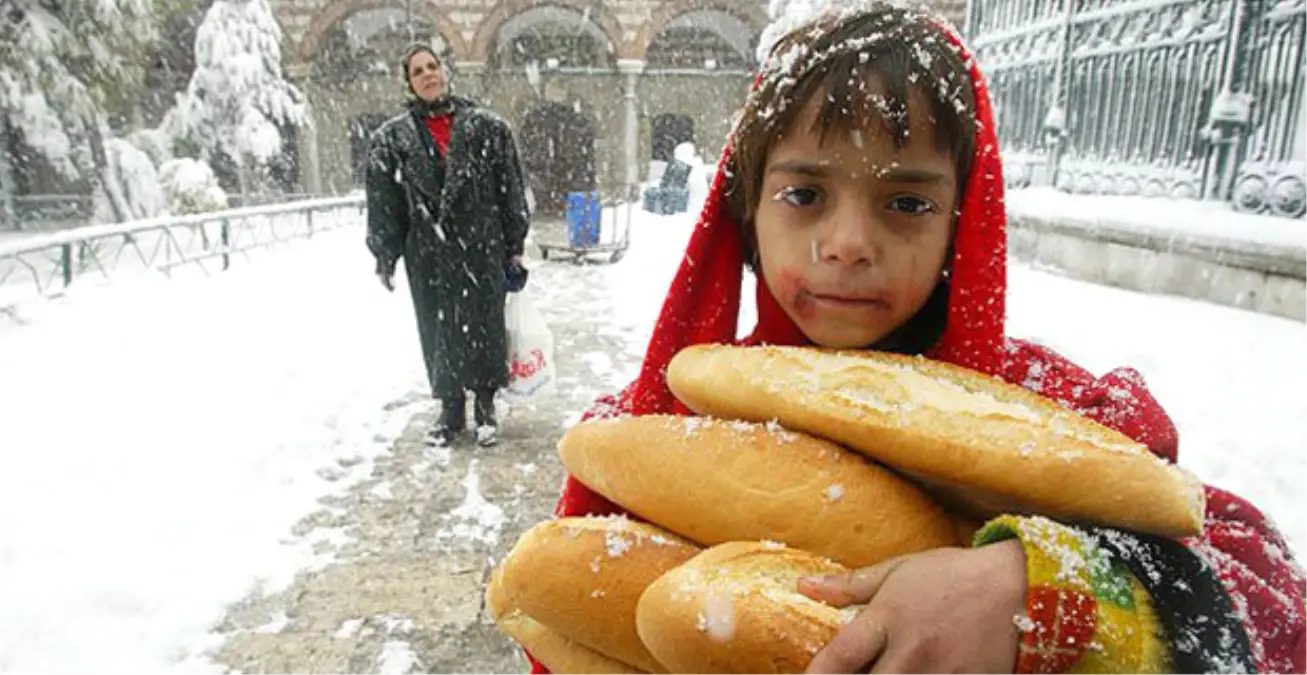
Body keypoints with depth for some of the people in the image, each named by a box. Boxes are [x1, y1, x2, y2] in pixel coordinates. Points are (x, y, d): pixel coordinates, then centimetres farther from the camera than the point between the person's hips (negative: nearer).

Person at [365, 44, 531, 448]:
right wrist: (385, 258, 2)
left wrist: (515, 246, 2)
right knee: (439, 332, 7)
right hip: (428, 253, 1)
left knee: (485, 327, 2)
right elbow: (382, 202, 5)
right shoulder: (392, 138, 5)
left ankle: (486, 407, 20)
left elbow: (511, 188, 4)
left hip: (482, 248, -1)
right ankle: (451, 412, 22)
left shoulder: (484, 126, 4)